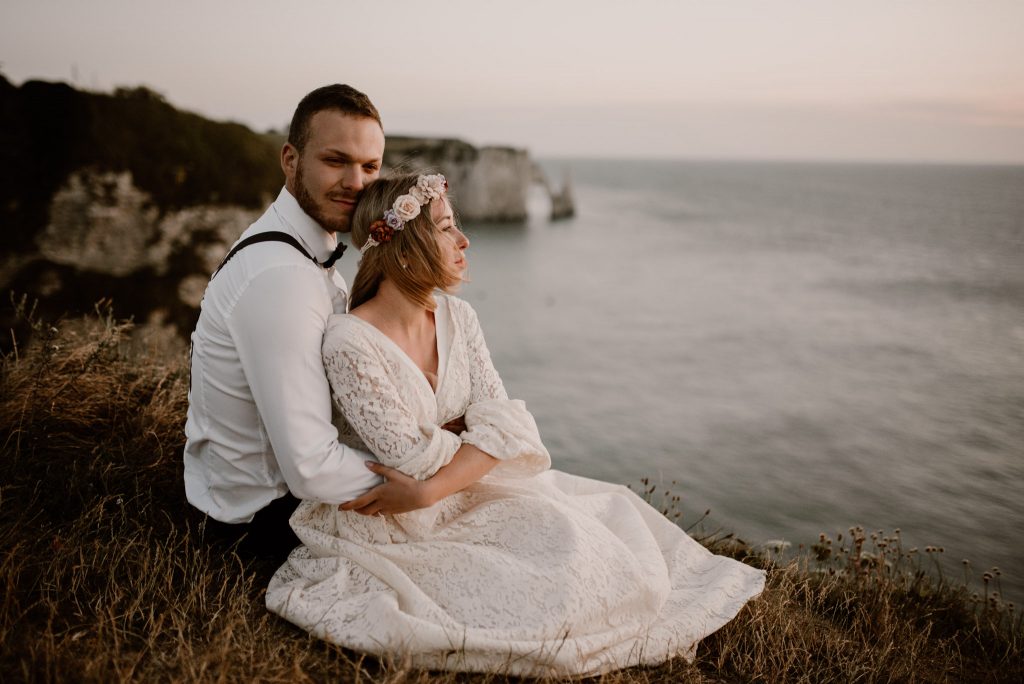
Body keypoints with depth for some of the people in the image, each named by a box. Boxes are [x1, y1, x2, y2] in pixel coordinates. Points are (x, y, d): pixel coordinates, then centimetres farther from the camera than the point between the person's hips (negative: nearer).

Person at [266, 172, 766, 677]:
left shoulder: (457, 317, -2)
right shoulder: (348, 343, -23)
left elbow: (500, 421, -10)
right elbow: (414, 457, -23)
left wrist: (427, 489, -21)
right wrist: (484, 447, -8)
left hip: (461, 497, 6)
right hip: (399, 526, -6)